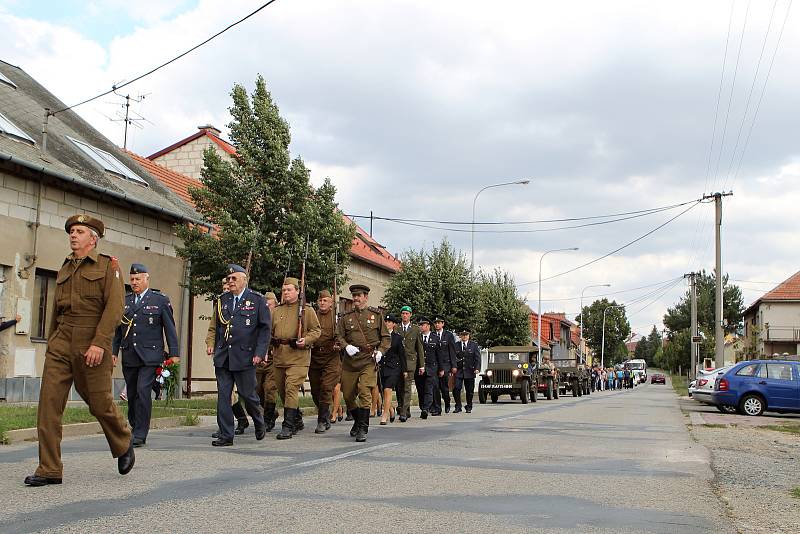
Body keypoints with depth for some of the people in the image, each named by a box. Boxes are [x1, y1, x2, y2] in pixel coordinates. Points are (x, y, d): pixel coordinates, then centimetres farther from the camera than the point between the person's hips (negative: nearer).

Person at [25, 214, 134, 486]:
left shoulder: (108, 265, -1)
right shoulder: (64, 269, 16)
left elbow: (114, 307, -11)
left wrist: (99, 343, -20)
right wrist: (51, 343, 21)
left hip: (92, 344, -5)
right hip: (61, 344, 5)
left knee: (99, 402, 4)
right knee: (48, 401, -6)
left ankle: (124, 446, 32)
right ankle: (49, 469, -2)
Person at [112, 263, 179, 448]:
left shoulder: (160, 300, 2)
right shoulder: (124, 301, 13)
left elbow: (170, 328, 2)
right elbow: (117, 328, 17)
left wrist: (174, 354, -3)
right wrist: (113, 350, 8)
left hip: (150, 356, -4)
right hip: (129, 356, 4)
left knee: (143, 391, -15)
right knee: (132, 394, 8)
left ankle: (140, 434, -11)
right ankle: (134, 429, 23)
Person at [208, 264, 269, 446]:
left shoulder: (257, 300, 0)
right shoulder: (222, 300, 13)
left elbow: (265, 328, -2)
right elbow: (217, 328, 18)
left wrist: (259, 353, -9)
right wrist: (216, 351, 12)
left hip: (245, 356, -4)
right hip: (223, 358, 4)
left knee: (247, 395, 2)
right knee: (223, 397, 1)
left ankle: (259, 422, 30)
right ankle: (226, 436, 6)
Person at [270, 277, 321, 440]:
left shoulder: (307, 310, 2)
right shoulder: (277, 310, 15)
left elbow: (317, 330, 2)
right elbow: (269, 331, 21)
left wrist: (306, 340, -15)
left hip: (298, 355, -6)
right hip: (279, 355, 6)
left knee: (291, 388, -15)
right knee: (282, 390, 12)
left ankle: (288, 426, -14)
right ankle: (297, 421, 30)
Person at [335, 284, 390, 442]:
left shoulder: (376, 315, 8)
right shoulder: (346, 317, 11)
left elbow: (386, 337, 11)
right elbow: (338, 336, 7)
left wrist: (380, 351, -5)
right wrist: (346, 346, -13)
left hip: (369, 360, -3)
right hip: (350, 360, 3)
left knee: (365, 393, -16)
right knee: (348, 395, 7)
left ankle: (363, 428, -10)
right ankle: (358, 420, 32)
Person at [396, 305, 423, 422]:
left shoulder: (416, 329, 8)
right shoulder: (396, 329, 9)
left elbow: (420, 348, 10)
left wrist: (421, 364, 5)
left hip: (410, 361, -2)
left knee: (407, 388, -10)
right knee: (399, 388, 5)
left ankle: (404, 413, -13)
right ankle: (407, 411, 18)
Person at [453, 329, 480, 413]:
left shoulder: (474, 345, 6)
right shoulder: (456, 345, 7)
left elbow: (477, 358, 2)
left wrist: (477, 368, -10)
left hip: (469, 371, 0)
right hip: (458, 371, 0)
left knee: (469, 390, 5)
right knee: (456, 388, -10)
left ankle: (469, 407, 18)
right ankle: (458, 406, 3)